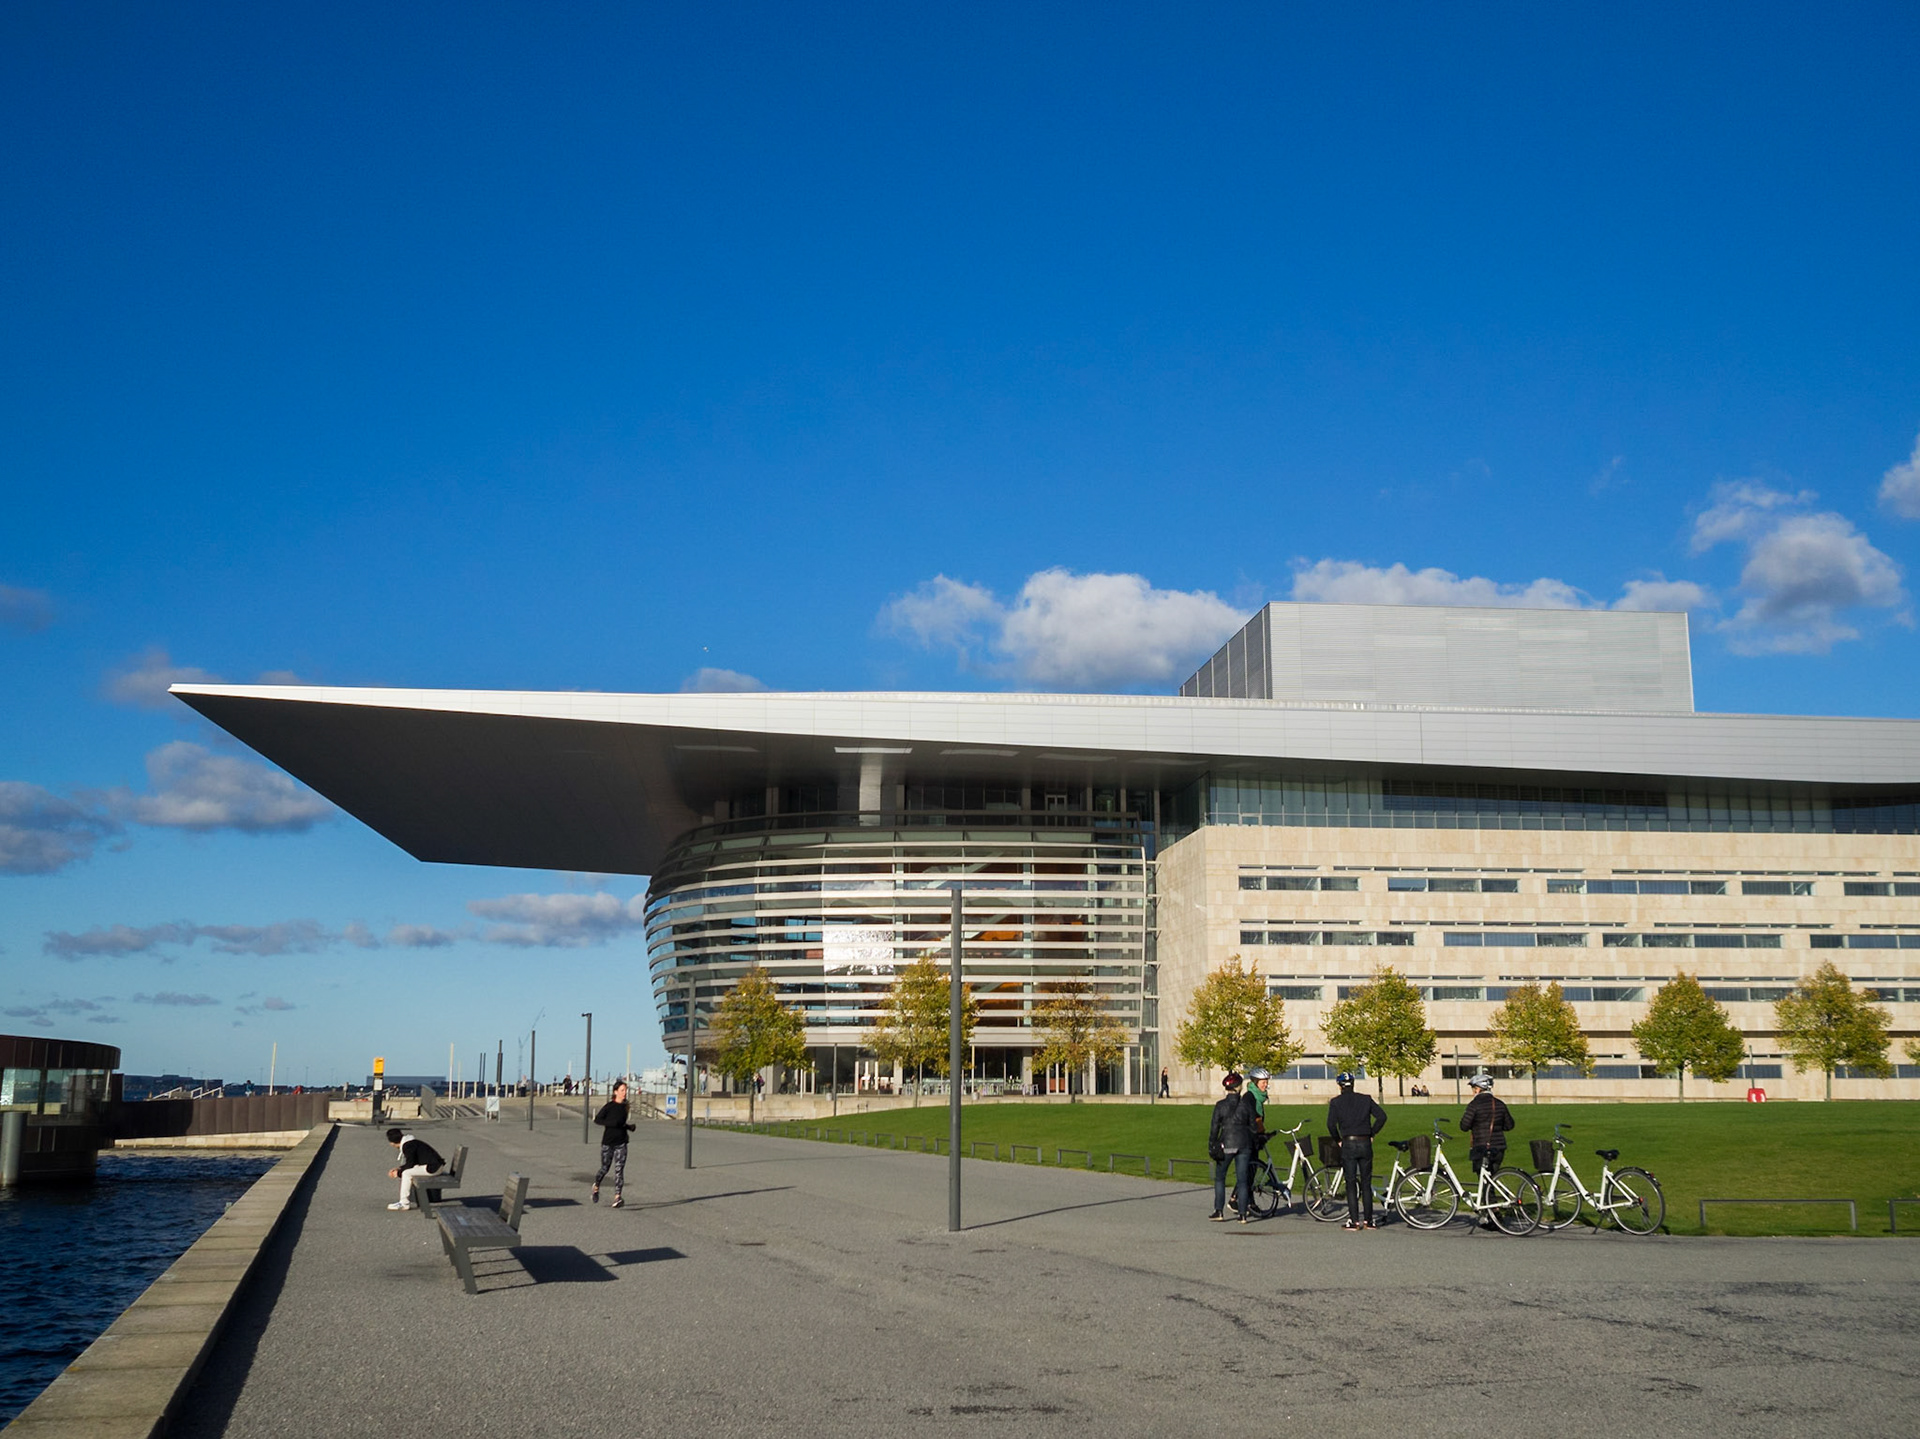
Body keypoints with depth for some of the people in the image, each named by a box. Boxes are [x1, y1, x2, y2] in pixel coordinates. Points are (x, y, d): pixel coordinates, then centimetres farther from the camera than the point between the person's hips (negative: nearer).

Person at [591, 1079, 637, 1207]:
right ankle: (596, 1186, 41)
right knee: (605, 1168, 10)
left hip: (621, 1143, 3)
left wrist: (629, 1127, 5)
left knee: (619, 1169, -9)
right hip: (608, 1142, -3)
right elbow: (597, 1119, -8)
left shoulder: (624, 1106, 8)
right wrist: (610, 1123, -21)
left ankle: (617, 1198, -14)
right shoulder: (609, 1106, -9)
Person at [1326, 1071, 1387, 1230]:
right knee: (1366, 1184, 10)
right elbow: (1382, 1116, 1)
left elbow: (1331, 1124, -11)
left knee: (1351, 1184, 3)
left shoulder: (1336, 1102, 0)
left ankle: (1354, 1221, 0)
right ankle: (1369, 1220, 10)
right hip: (1365, 1144, 2)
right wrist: (1372, 1134, 10)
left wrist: (1338, 1140, 4)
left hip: (1348, 1144, -2)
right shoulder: (1366, 1099, 8)